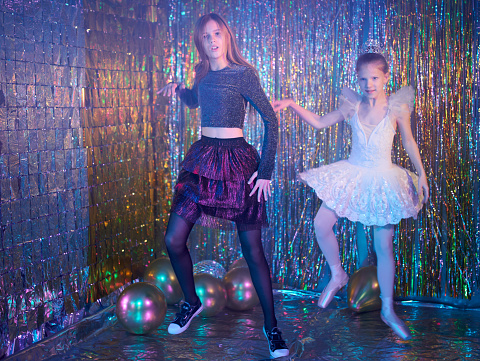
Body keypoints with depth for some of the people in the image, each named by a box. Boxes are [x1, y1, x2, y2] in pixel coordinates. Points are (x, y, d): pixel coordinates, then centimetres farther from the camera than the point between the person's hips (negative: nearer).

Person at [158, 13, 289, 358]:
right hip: (202, 156, 6)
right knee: (173, 240, 0)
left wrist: (266, 170, -11)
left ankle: (271, 325, 10)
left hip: (236, 160, -5)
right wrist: (178, 88, 10)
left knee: (252, 248, -3)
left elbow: (270, 119, -8)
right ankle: (192, 303, 25)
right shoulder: (202, 73, 11)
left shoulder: (243, 73, -6)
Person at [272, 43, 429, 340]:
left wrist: (421, 174, 3)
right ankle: (337, 275, 17)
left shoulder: (396, 107, -8)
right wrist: (291, 105, -2)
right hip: (352, 175, 3)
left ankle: (388, 310, 15)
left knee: (384, 246, 1)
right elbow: (320, 122, 9)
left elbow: (409, 141, 3)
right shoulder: (352, 106, -2)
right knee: (322, 223, -10)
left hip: (383, 181, -2)